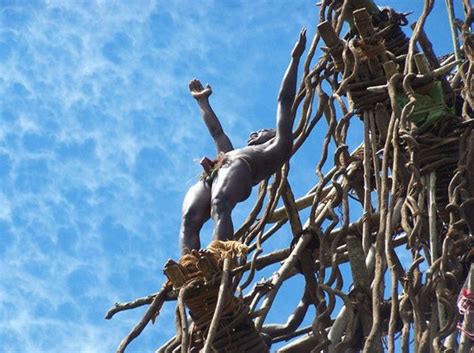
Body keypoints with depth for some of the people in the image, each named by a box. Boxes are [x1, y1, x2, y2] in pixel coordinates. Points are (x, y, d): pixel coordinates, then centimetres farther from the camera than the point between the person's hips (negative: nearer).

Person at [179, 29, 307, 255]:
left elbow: (285, 100, 33)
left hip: (236, 169, -5)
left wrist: (295, 58, 34)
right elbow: (216, 131, 60)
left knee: (219, 207, -37)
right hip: (206, 180, 5)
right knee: (189, 219, -27)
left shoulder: (278, 147, 32)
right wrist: (203, 101, 74)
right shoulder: (234, 153, 47)